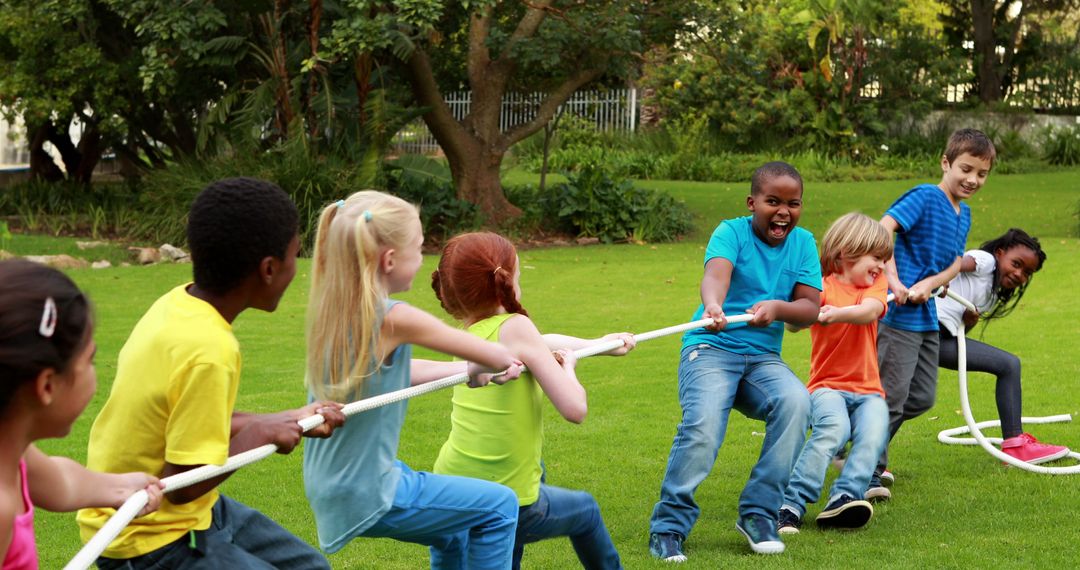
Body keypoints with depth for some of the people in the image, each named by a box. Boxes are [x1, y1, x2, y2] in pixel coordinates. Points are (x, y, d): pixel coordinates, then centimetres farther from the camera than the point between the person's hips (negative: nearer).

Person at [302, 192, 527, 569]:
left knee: (452, 535, 28)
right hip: (366, 497, -8)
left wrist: (468, 370, 16)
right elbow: (489, 356, -7)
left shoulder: (332, 309, 1)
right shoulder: (394, 320, -21)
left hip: (330, 487, 8)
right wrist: (507, 361, 14)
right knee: (500, 507, 6)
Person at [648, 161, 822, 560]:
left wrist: (778, 308, -24)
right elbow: (715, 275, -26)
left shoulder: (802, 243, 6)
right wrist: (713, 304, -50)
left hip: (763, 357, 4)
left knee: (796, 402, -27)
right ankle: (669, 525, -13)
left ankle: (758, 513, -14)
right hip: (711, 347, -3)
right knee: (703, 422, -29)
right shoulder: (731, 232, -5)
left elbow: (810, 309, -1)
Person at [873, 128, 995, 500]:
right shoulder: (924, 197, -11)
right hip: (900, 315, -9)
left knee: (922, 398, 13)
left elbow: (955, 264, 9)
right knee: (891, 395, -6)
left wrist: (929, 284, -12)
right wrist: (893, 280, -29)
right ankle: (868, 475, 2)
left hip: (928, 316, 9)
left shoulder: (964, 214, 14)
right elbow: (883, 227, -24)